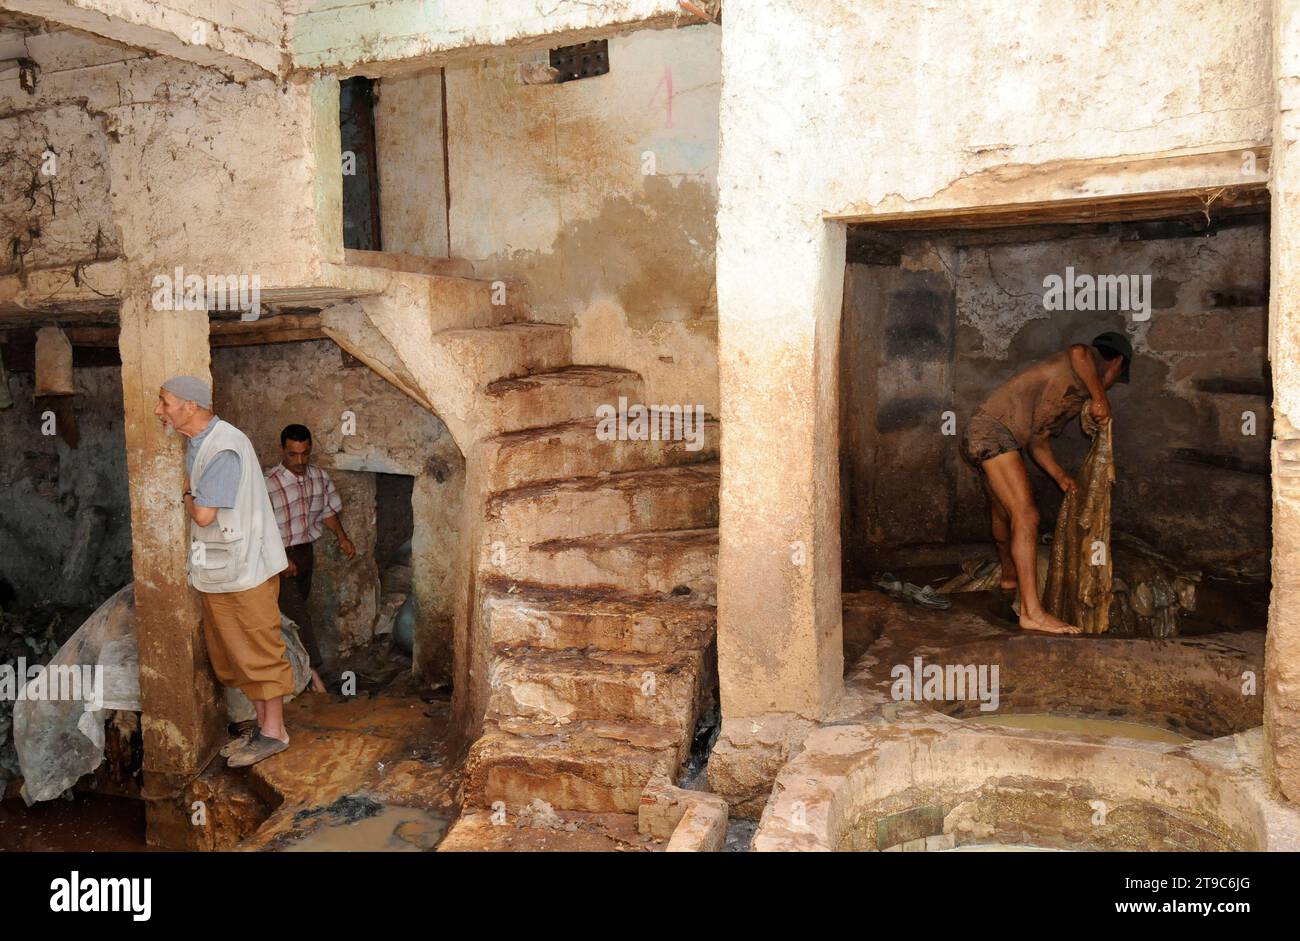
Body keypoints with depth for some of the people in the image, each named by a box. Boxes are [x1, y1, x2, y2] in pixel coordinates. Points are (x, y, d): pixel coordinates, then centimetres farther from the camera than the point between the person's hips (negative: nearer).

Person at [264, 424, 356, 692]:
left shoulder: (319, 476, -2)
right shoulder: (269, 484, -22)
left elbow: (327, 510, 13)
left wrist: (342, 537, 3)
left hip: (305, 551, 6)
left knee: (297, 608, 18)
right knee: (298, 613, -12)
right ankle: (313, 674, -9)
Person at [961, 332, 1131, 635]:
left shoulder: (1076, 395, 28)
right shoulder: (1091, 361, 0)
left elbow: (1039, 441, 27)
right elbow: (1079, 351, -27)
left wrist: (1060, 476, 17)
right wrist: (1100, 398, -16)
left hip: (982, 434, 11)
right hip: (994, 430, -11)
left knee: (1003, 513, 28)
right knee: (1026, 516, -17)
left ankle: (1010, 576, 51)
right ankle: (1032, 612, -22)